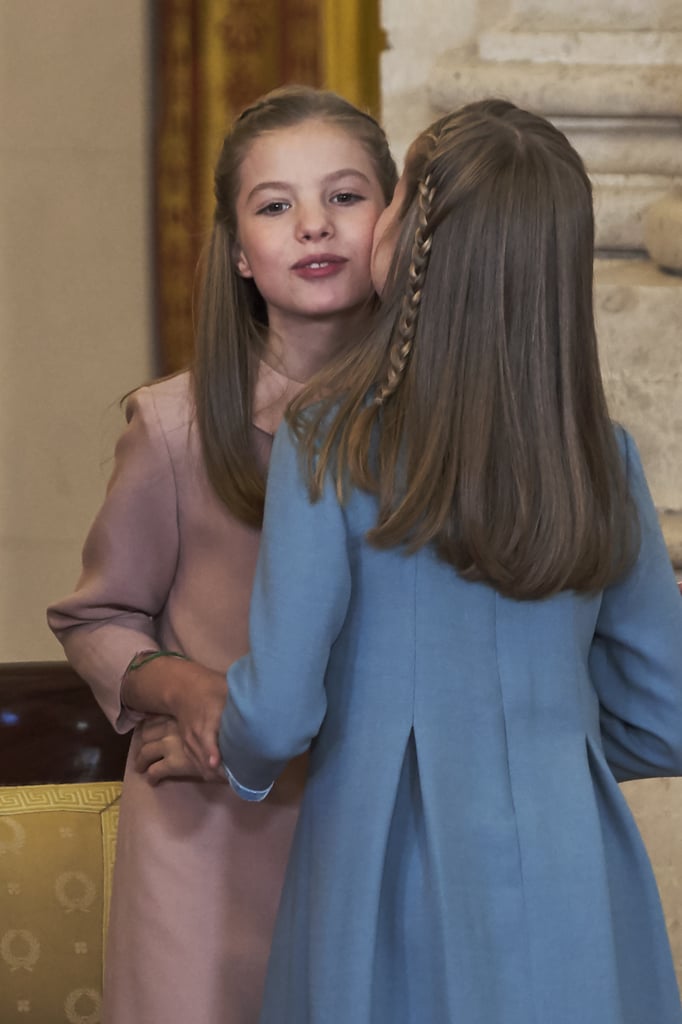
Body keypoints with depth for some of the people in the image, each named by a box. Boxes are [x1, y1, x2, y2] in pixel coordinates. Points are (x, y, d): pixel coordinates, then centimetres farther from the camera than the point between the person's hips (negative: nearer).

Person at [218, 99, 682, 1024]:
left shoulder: (333, 439, -12)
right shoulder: (602, 460, -1)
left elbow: (277, 711, -13)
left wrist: (238, 759, 10)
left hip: (400, 881, -3)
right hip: (576, 894, 3)